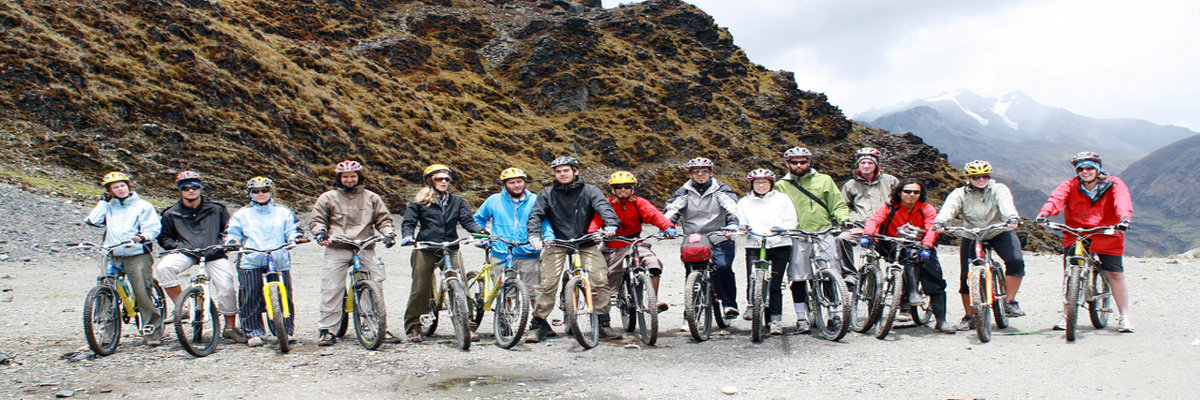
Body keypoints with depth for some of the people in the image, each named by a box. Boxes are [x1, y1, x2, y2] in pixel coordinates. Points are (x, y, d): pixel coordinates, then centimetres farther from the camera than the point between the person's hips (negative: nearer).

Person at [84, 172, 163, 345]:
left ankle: (153, 332, -6)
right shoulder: (108, 207, 17)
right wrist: (104, 201, 5)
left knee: (142, 294, -13)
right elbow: (93, 221, 1)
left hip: (137, 256, -4)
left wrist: (142, 237, -23)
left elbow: (153, 228, -3)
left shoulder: (143, 206, 7)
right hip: (113, 257, 4)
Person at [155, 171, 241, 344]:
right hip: (186, 253, 0)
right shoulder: (171, 214, 8)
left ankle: (230, 327, 6)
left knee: (227, 287, -13)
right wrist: (175, 246, -3)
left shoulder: (216, 209, 7)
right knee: (163, 267, -30)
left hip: (214, 254, 0)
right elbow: (164, 237, 16)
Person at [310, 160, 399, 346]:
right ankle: (326, 329, 2)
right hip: (337, 248, -1)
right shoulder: (328, 198, 13)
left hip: (365, 248, 1)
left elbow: (383, 219, 17)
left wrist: (388, 233, -1)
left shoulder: (371, 198, 16)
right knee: (332, 289, -6)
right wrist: (320, 233, -6)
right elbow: (317, 220, 14)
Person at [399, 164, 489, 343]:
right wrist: (408, 236, -15)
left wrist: (480, 231, -14)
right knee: (420, 289, 0)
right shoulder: (419, 201, 10)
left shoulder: (456, 201, 15)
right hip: (425, 249, -1)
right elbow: (408, 222, 7)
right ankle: (413, 326, 15)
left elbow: (467, 220, 6)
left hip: (451, 249, 1)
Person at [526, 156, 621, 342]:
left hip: (585, 242, 0)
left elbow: (603, 207, -12)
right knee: (547, 284, -11)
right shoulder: (547, 194, 7)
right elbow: (535, 215, -2)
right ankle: (540, 324, 1)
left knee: (601, 281, -12)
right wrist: (535, 236, -22)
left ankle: (604, 324, 2)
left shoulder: (589, 191, 3)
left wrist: (611, 225, -33)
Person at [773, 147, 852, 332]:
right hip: (796, 236, 0)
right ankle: (802, 317, 9)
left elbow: (838, 204, 13)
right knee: (798, 277, -2)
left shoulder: (824, 180, 14)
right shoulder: (781, 185, 14)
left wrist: (844, 219, -5)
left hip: (824, 233, 0)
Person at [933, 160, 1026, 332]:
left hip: (999, 233, 0)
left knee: (1016, 261, -26)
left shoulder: (998, 189, -7)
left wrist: (1013, 218, -49)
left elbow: (1006, 203, -27)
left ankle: (1010, 302, -9)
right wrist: (940, 222, -45)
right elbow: (949, 207, -24)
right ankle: (969, 316, 10)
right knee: (966, 276, -7)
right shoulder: (960, 194, -5)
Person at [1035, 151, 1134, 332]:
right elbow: (1057, 198, -17)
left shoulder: (1113, 185, -2)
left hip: (1107, 236, -1)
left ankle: (1125, 316, 13)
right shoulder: (1070, 185, 0)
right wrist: (1044, 213, -38)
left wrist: (1124, 218, -42)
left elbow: (1122, 201, -20)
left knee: (1115, 275, -2)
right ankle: (1066, 314, 9)